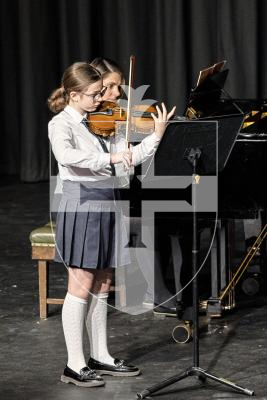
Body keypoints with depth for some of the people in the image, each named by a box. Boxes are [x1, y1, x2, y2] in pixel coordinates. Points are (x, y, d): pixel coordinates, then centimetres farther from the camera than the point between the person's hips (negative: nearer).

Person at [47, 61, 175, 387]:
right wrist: (110, 158, -34)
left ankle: (100, 357, 21)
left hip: (106, 204, 7)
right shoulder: (61, 124, -9)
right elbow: (66, 155, -31)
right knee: (82, 286, -5)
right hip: (81, 204, -7)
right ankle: (75, 365, 0)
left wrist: (157, 134, -4)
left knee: (101, 285, 12)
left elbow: (130, 157, 8)